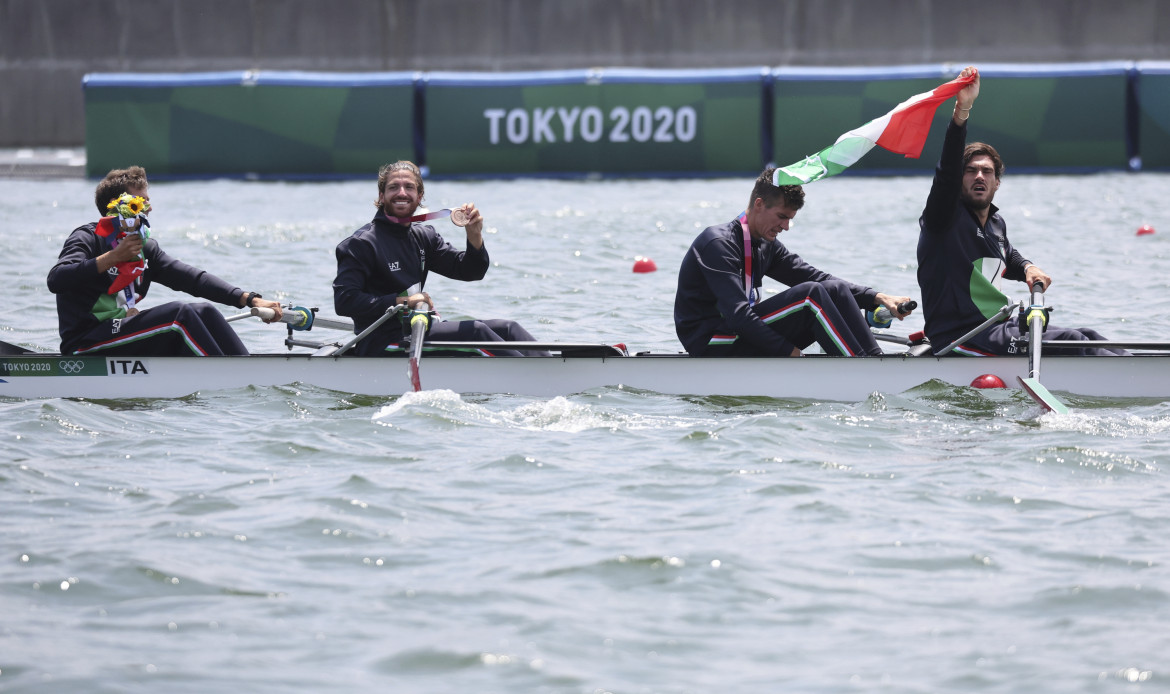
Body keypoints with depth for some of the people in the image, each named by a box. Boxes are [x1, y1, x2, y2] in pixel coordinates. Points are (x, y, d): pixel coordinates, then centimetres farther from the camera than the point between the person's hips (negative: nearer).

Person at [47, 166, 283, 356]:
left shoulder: (144, 248, 17)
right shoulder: (87, 239, -6)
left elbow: (193, 279, 10)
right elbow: (56, 280, -24)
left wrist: (251, 300, -1)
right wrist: (112, 258, -28)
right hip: (86, 345, -8)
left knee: (205, 312, -5)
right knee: (178, 313, -23)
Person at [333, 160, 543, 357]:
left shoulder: (423, 236, 14)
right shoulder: (361, 243, -9)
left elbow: (470, 271, 14)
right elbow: (344, 301, -18)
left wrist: (474, 236, -6)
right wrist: (401, 301, -21)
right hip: (382, 344, -8)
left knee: (506, 328, -2)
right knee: (475, 331, -23)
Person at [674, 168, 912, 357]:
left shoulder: (766, 246, 13)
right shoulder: (719, 244, -16)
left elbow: (817, 277, 13)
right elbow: (737, 315, -25)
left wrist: (877, 298, 0)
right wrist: (790, 352, -25)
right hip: (710, 345, -9)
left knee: (836, 290, -3)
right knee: (810, 295, -24)